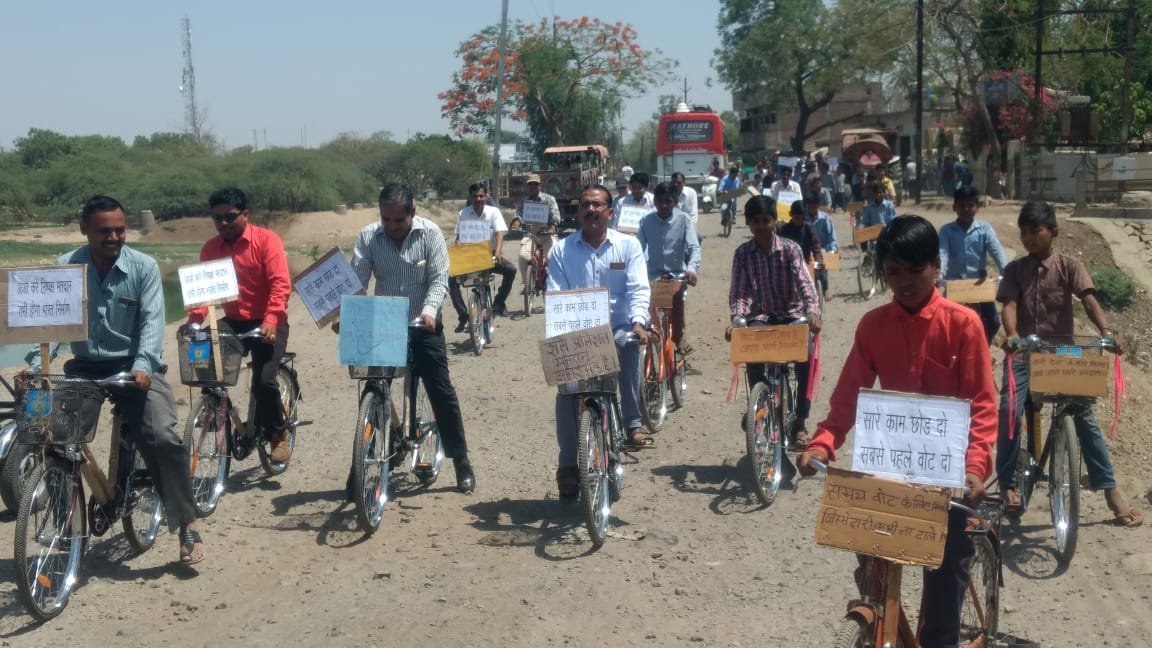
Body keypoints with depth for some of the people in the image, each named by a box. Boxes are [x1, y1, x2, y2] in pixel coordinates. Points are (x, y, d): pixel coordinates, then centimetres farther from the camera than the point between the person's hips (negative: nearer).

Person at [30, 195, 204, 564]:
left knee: (163, 437, -22)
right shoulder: (64, 268, -1)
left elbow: (151, 320, -13)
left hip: (136, 367, -3)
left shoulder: (144, 267, -5)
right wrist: (36, 364, -25)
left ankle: (187, 526, -10)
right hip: (85, 368, 3)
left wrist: (143, 364, -30)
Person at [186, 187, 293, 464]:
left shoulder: (266, 240, -7)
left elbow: (280, 284, -17)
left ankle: (279, 433, 7)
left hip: (267, 324, -4)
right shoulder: (210, 248, 7)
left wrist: (270, 321, -32)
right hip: (233, 322, 4)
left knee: (264, 381, -21)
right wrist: (194, 319, -21)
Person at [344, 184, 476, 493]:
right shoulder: (368, 236, -6)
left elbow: (439, 279, -14)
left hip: (423, 326, -2)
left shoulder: (430, 233, -11)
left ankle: (462, 464, 7)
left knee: (442, 392, -2)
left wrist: (429, 310, -33)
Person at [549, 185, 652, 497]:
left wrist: (638, 322, -24)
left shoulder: (628, 245, 5)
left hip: (616, 327, -1)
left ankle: (632, 424, -26)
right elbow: (554, 295, 0)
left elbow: (639, 289, -5)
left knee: (628, 343, -35)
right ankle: (568, 465, -2)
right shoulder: (563, 250, 7)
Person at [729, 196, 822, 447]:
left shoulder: (790, 249, -3)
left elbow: (805, 283, -14)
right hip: (761, 316, 1)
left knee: (806, 352, -29)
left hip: (791, 314, -1)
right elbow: (738, 291, -5)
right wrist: (737, 319, -25)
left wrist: (812, 312, -33)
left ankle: (801, 421, -16)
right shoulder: (743, 254, 1)